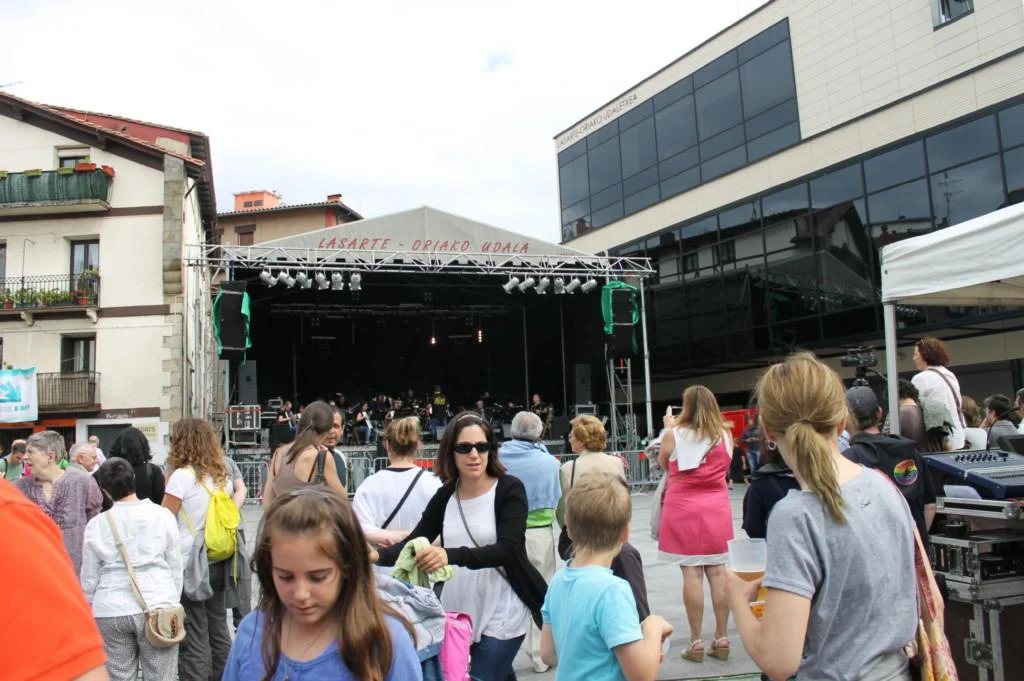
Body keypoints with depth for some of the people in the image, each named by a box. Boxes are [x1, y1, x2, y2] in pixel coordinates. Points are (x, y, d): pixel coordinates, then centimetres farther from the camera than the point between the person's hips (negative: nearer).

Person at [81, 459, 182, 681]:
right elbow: (176, 567, 2)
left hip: (110, 612, 1)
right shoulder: (162, 515, -2)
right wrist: (173, 604, 13)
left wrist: (90, 609, 19)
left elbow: (89, 578, 5)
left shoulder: (96, 524, -1)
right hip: (158, 606, -1)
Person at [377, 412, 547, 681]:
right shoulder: (445, 496, 2)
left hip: (502, 613, -5)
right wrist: (377, 556, -22)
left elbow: (507, 550, -23)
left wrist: (451, 555, -39)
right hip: (458, 610, 5)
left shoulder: (509, 489, -11)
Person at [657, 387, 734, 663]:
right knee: (718, 572, 6)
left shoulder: (674, 434, -7)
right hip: (716, 509, 3)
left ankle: (696, 642, 3)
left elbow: (663, 464, 10)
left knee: (692, 573, -1)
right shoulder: (724, 434, 1)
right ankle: (721, 639, 12)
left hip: (683, 509, -3)